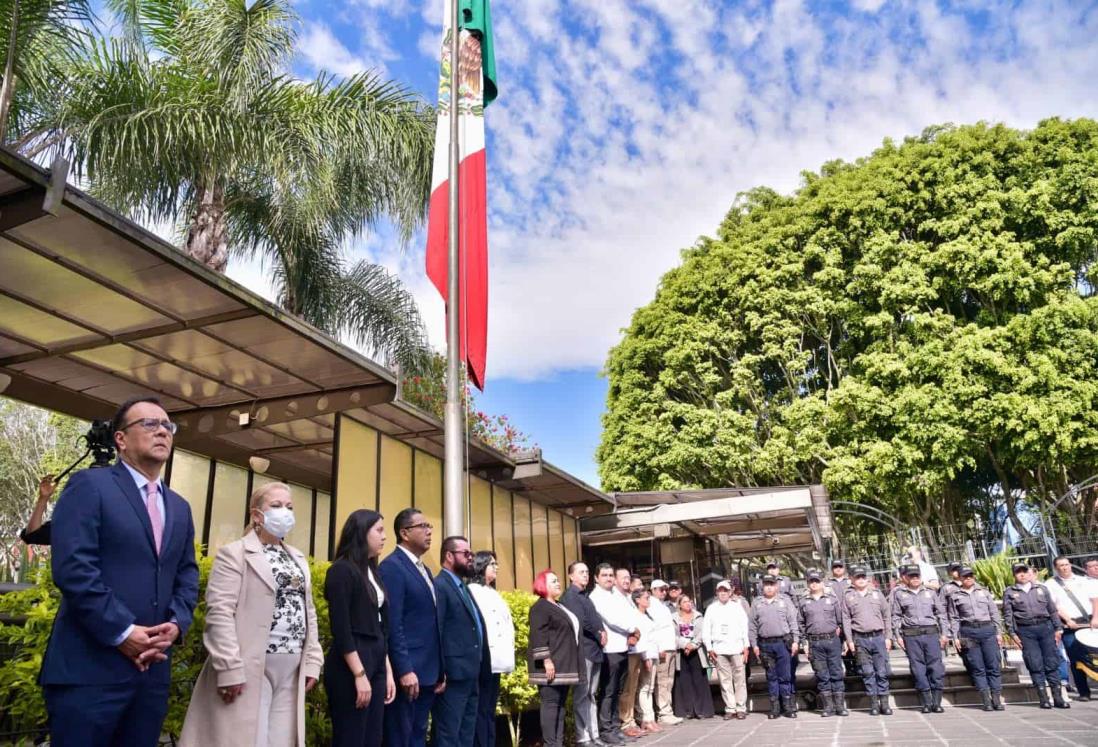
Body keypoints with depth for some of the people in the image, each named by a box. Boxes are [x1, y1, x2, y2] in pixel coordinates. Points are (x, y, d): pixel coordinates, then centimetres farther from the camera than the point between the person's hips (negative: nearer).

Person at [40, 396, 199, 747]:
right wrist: (121, 632, -16)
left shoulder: (179, 506, 18)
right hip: (90, 666, -6)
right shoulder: (90, 485, -4)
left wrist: (176, 623, -4)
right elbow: (72, 567, -14)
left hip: (153, 668, 6)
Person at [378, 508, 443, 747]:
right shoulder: (391, 566, -11)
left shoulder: (423, 569, 17)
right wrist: (405, 670, -21)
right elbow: (392, 624, -18)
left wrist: (440, 669, 15)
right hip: (407, 671, -9)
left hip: (427, 671, 9)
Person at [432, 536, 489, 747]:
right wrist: (439, 674, -21)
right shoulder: (439, 586, -11)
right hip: (453, 676, -9)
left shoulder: (463, 588, 19)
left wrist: (478, 669, 13)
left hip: (470, 675, 9)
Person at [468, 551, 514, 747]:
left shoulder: (493, 593, 21)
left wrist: (509, 648, 12)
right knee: (481, 710, -5)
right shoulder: (472, 590, -6)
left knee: (490, 709, 11)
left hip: (496, 658, 8)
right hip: (484, 658, -8)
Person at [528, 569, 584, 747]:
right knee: (550, 703, -7)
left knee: (560, 703, 10)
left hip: (564, 664, 9)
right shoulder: (540, 607, -10)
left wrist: (571, 664, 22)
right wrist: (546, 660, -25)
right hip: (551, 664, -9)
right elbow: (538, 636, -18)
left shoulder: (559, 606, 20)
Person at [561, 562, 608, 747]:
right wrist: (598, 635, -7)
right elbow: (580, 621, -17)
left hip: (595, 650, 8)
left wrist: (603, 632, 2)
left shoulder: (585, 596, 20)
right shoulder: (570, 596, -7)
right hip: (583, 651, -8)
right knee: (582, 695, -4)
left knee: (591, 695, 12)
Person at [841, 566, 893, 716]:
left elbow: (886, 616, 11)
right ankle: (874, 703, 9)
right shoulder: (848, 596, 5)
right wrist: (849, 640, -3)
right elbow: (846, 619, 3)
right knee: (868, 672, 2)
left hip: (878, 637, 1)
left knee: (882, 671, 1)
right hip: (860, 639, -1)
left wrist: (888, 637, 5)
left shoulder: (877, 593, 10)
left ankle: (884, 703, 9)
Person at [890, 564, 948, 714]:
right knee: (918, 668, 0)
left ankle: (936, 702, 5)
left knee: (936, 666, -3)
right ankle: (927, 703, 6)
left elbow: (941, 613, 15)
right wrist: (897, 636, -1)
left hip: (931, 633, 2)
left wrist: (944, 633, 8)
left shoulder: (930, 592, 14)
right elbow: (895, 616, 5)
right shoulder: (898, 593, 6)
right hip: (911, 636, -1)